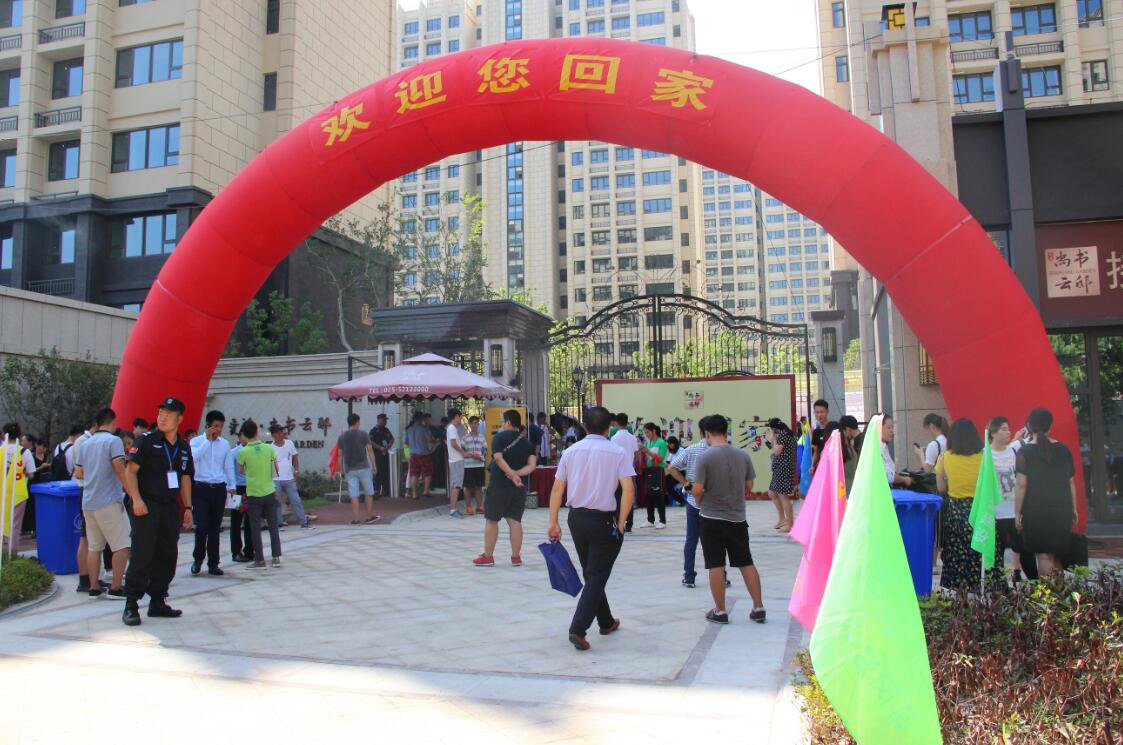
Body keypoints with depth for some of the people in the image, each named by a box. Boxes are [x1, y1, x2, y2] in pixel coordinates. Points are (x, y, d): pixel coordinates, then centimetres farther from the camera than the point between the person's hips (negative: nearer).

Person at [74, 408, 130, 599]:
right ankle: (115, 588, -5)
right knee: (122, 545, -3)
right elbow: (120, 469, -17)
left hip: (88, 502, 8)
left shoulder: (86, 444, 14)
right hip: (109, 501, -8)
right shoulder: (113, 441, -8)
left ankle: (94, 587, 15)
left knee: (94, 546, 12)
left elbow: (78, 473, 19)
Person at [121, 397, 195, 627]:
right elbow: (130, 470, -10)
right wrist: (136, 499, -20)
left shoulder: (184, 447, 11)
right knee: (142, 556, -7)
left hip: (171, 507, 6)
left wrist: (187, 508, 14)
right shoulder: (146, 441, -5)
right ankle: (131, 606, 2)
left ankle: (157, 602, 20)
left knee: (168, 556, 9)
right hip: (147, 506, -6)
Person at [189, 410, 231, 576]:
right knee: (202, 526, -8)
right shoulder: (197, 441, 0)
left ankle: (213, 564, 15)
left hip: (219, 489, 3)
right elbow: (194, 457, -21)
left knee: (215, 528, 7)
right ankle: (198, 559, 14)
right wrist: (208, 439, -14)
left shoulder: (225, 444, 10)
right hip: (201, 488, -3)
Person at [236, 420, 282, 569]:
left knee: (255, 528, 6)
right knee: (273, 526, 11)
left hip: (253, 494, -2)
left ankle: (260, 560, 7)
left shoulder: (242, 452, -10)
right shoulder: (269, 448, -3)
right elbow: (275, 471, 5)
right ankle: (276, 557, 11)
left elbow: (242, 470, 5)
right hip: (269, 492, 2)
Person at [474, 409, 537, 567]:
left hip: (499, 484, -4)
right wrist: (517, 474, -11)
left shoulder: (499, 437, -4)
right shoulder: (527, 443, 10)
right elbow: (532, 466, -3)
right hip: (519, 487, 5)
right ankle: (516, 557, 9)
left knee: (492, 520, 5)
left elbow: (498, 458, -18)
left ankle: (488, 556, 10)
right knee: (515, 520, 8)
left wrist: (512, 474, -19)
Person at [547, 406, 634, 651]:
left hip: (576, 518, 5)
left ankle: (606, 622, 32)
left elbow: (557, 488, 2)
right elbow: (628, 488, -17)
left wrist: (553, 522, 7)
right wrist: (621, 523, -7)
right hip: (604, 520, -4)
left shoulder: (571, 451, 3)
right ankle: (578, 629, -8)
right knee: (597, 577, 2)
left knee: (590, 574, 19)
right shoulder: (617, 452, -7)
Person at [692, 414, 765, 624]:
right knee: (746, 563, 13)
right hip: (737, 518, 4)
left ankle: (720, 611, 10)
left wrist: (700, 502, 5)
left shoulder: (705, 456, -14)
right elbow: (749, 486, 7)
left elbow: (697, 490, -16)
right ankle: (758, 608, 16)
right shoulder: (742, 455, 0)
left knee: (716, 565, 4)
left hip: (711, 518, -4)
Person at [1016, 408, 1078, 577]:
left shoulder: (1025, 452, -7)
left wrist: (1017, 513, -5)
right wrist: (1073, 509, 17)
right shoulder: (1063, 449, 4)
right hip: (1062, 510, 4)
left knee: (1044, 555, 0)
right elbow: (1071, 482, 8)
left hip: (1035, 511, -4)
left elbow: (1022, 485, -10)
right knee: (1056, 555, 16)